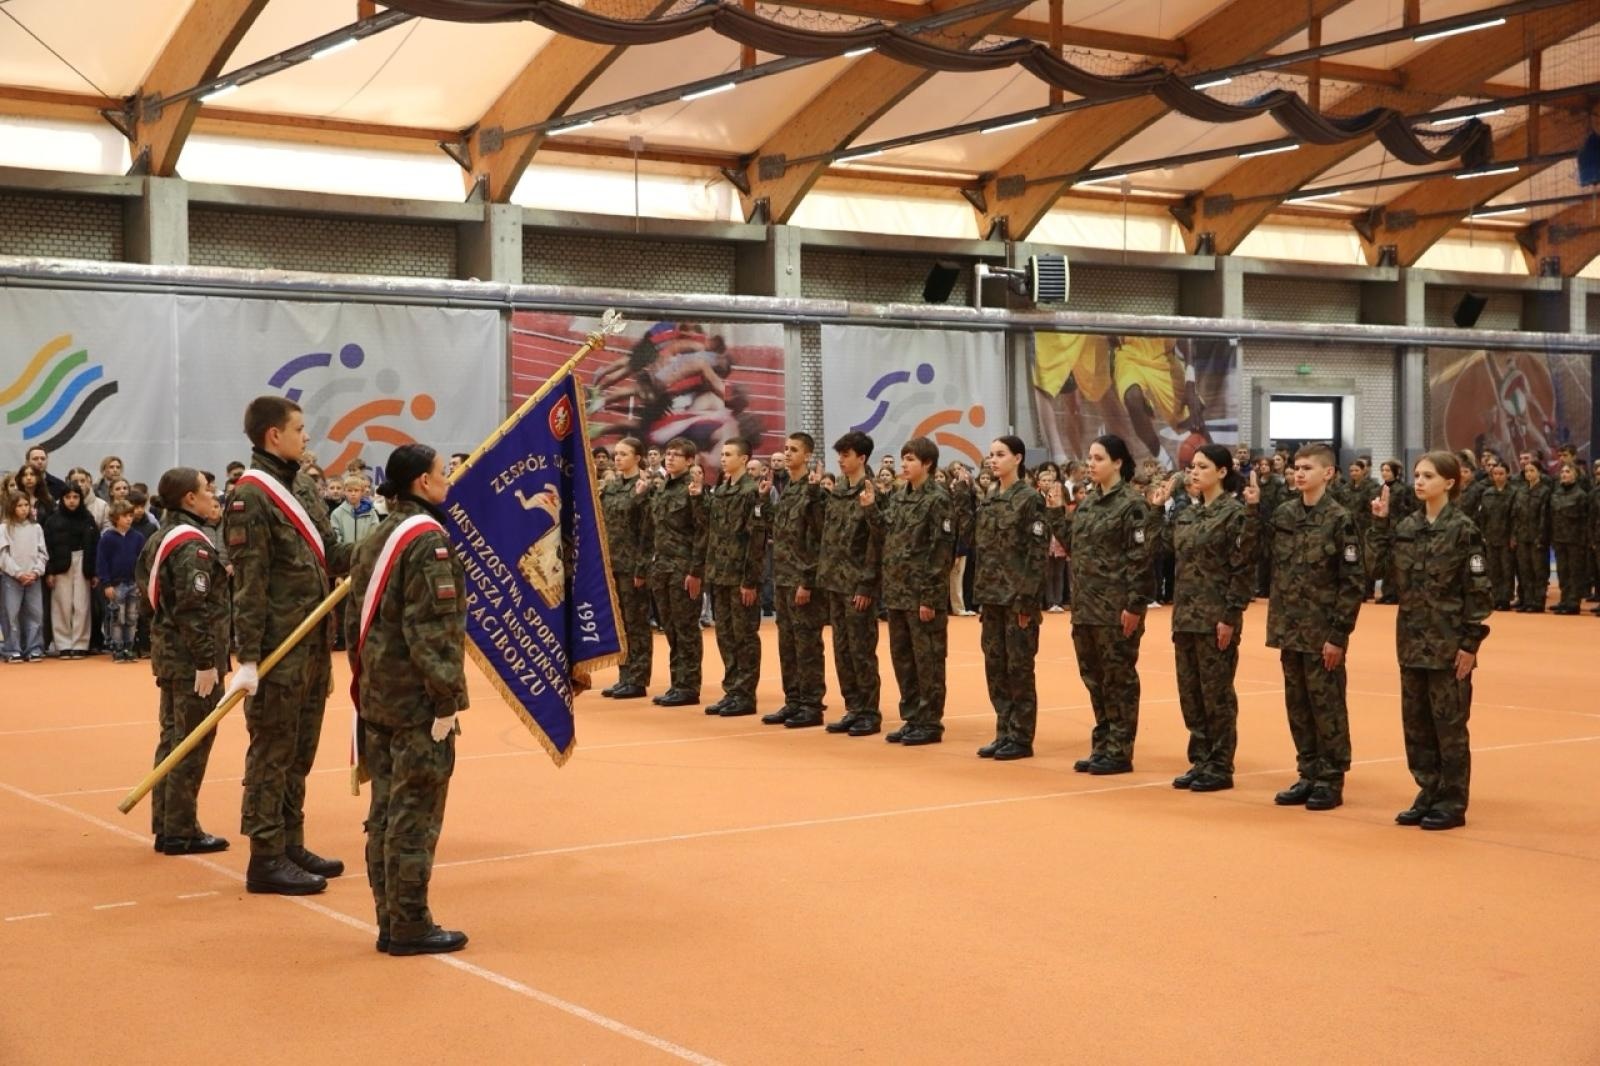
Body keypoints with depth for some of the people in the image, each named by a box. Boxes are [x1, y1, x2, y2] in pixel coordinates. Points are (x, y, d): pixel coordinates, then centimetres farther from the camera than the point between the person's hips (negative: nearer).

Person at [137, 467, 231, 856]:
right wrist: (207, 662, -22)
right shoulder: (192, 544, -18)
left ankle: (164, 826, 22)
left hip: (168, 653, 10)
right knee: (192, 744, -3)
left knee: (172, 737, 15)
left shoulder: (161, 538, 12)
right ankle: (180, 832, 2)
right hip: (191, 658, -10)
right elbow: (193, 609, -23)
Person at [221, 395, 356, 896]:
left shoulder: (302, 484, 13)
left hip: (314, 644, 9)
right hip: (279, 649, -8)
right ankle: (266, 859, 6)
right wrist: (248, 659, -20)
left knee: (301, 752, 15)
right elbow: (248, 584, -17)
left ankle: (291, 846, 25)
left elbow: (331, 553, 14)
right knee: (272, 752, -1)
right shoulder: (250, 496, -13)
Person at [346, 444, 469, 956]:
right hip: (417, 699, -9)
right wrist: (447, 700, -17)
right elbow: (434, 628, -20)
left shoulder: (375, 540, 13)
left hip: (377, 697, 9)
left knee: (385, 810, 11)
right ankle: (410, 927, 2)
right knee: (416, 814, -3)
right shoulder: (428, 539, -14)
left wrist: (363, 685, 19)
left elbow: (356, 621, 16)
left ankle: (390, 922, 17)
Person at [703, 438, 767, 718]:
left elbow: (757, 538, -15)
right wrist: (708, 570, 9)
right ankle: (731, 691, 19)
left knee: (744, 636, 0)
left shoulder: (753, 491, -10)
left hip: (740, 576, -8)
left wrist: (750, 580, -17)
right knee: (725, 635, 11)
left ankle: (745, 695, 5)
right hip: (719, 575, 8)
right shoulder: (719, 491, 13)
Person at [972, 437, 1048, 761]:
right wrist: (981, 597, 10)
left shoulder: (1030, 500, -9)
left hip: (1017, 597, -7)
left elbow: (1038, 553, -13)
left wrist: (1027, 601, -17)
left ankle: (1021, 738, 6)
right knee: (995, 666, 9)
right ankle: (1004, 732, 18)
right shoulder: (987, 502, 12)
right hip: (992, 596, 7)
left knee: (1019, 667, -1)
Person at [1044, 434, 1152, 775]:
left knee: (1118, 678, 0)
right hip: (1086, 604, 8)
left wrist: (1135, 606, -17)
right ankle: (1102, 747, 23)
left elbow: (1140, 559, -14)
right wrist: (1057, 512, 6)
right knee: (1094, 678, 13)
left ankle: (1119, 753, 7)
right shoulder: (1087, 502, 12)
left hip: (1116, 608, -8)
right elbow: (1071, 545, 15)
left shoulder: (1132, 505, -11)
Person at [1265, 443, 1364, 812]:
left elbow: (1353, 582, -11)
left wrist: (1339, 634, -13)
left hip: (1322, 632, -5)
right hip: (1290, 628, 6)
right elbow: (1271, 566, 13)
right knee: (1298, 706, 11)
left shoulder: (1339, 520, -9)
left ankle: (1330, 781, 10)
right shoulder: (1282, 515, 7)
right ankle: (1309, 775, 22)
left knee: (1326, 706, 2)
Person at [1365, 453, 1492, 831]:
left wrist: (1471, 643, -13)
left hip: (1449, 642, -6)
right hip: (1413, 639, 6)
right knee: (1416, 723, 11)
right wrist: (1380, 524, -3)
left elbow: (1479, 590, -10)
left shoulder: (1463, 530, -10)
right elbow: (1379, 568, 2)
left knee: (1449, 724, 1)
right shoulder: (1407, 527, 7)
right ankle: (1428, 793, 23)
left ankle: (1452, 802, 11)